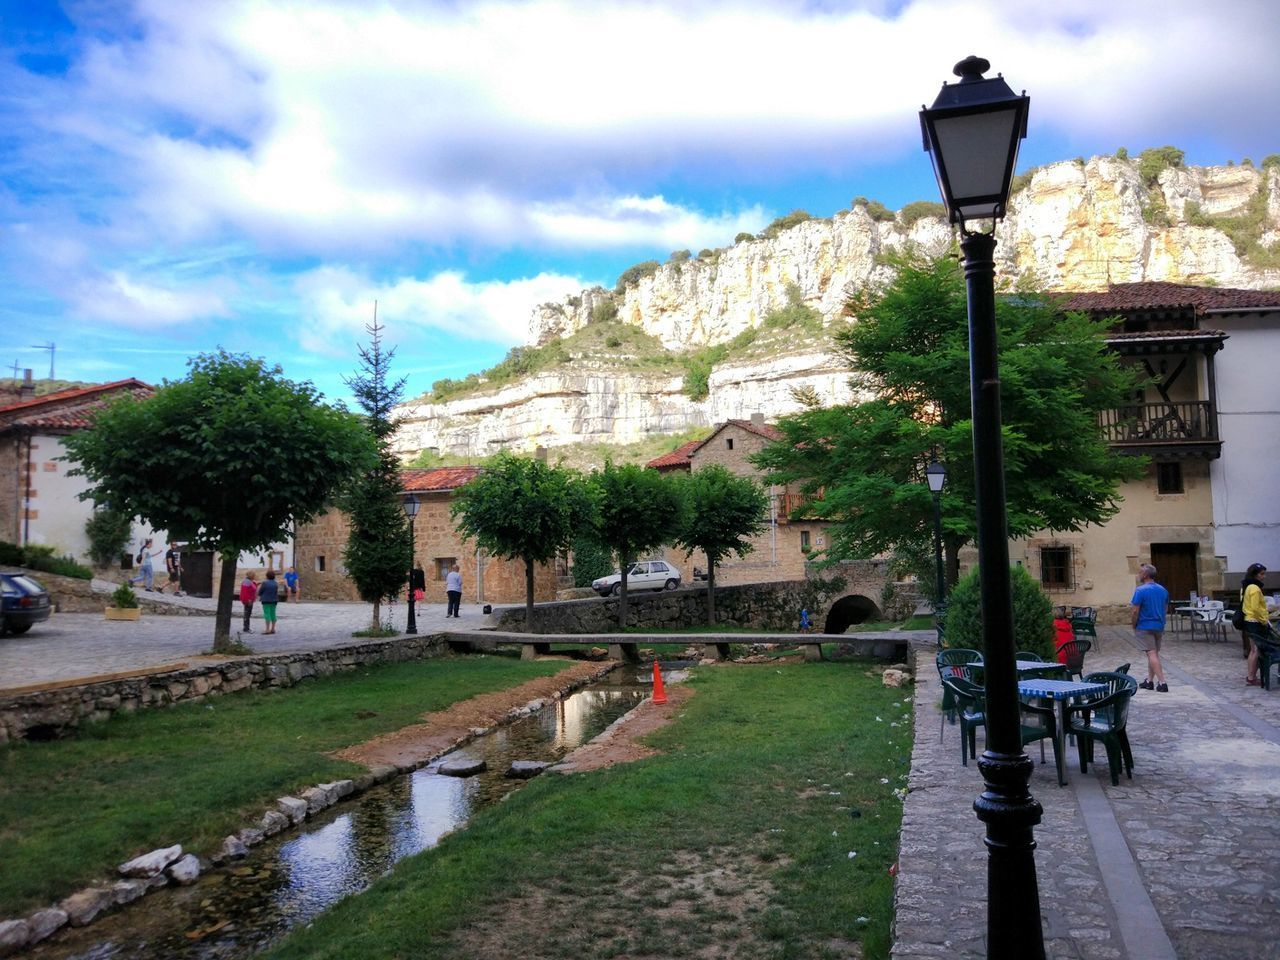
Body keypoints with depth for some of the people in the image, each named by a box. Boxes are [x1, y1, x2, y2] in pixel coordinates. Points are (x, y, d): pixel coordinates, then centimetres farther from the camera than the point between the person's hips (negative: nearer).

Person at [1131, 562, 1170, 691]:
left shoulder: (1141, 590, -16)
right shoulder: (1163, 590, 7)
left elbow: (1135, 611, -17)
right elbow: (1166, 608, 15)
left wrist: (1134, 625, -4)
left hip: (1145, 627, -7)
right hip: (1159, 626, 7)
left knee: (1152, 654, -6)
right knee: (1154, 653, 15)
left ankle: (1162, 682, -12)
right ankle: (1149, 681, 20)